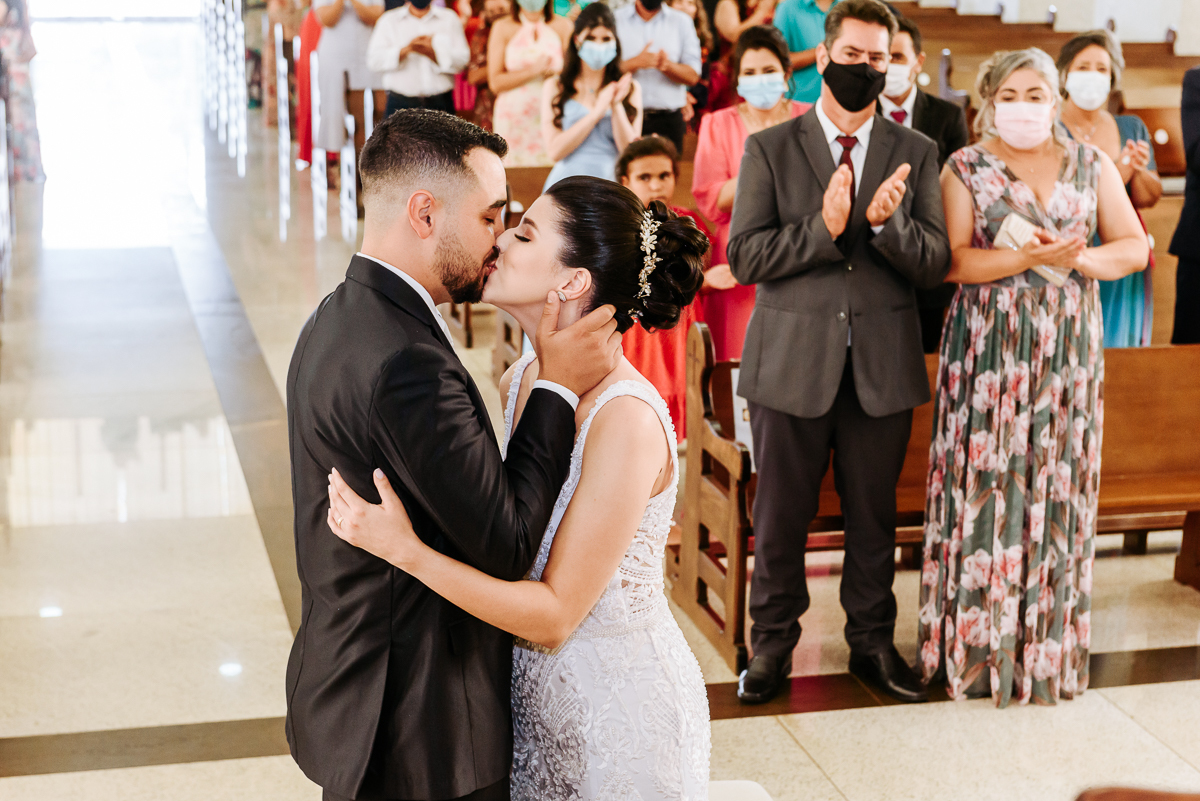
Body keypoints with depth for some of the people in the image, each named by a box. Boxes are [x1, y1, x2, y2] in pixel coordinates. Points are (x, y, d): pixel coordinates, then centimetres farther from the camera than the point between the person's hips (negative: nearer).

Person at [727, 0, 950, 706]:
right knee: (781, 516, 7)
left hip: (883, 367, 2)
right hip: (793, 363, -1)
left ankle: (872, 642, 28)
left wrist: (884, 223, -19)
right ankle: (773, 645, 24)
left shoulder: (916, 153, 7)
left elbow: (935, 263, 0)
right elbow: (744, 256, -7)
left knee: (876, 516, 11)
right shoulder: (769, 149, 2)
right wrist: (823, 226, -20)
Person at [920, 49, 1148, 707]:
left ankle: (1048, 644, 14)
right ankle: (979, 644, 8)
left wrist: (1078, 258, -10)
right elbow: (954, 261, -8)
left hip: (1068, 349, 2)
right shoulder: (964, 169, 2)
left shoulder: (1091, 165, 10)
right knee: (985, 486, -2)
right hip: (988, 348, -2)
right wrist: (1029, 257, -20)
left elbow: (1135, 247, 7)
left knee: (1058, 490, 4)